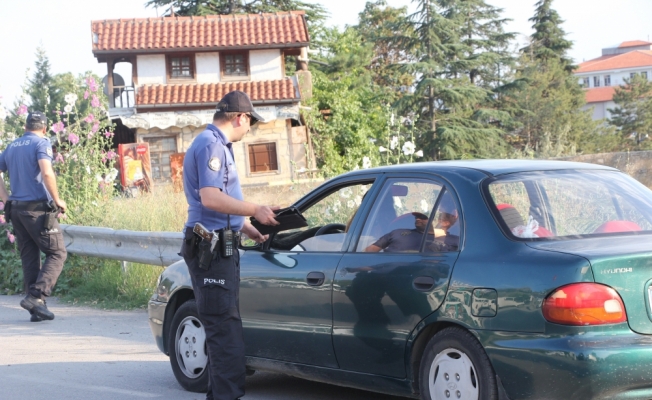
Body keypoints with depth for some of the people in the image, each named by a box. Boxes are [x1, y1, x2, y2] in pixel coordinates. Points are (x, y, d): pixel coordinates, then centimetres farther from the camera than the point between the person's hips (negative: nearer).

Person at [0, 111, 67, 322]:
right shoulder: (41, 143, -6)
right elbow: (46, 173, -21)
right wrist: (57, 199, -11)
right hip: (38, 208, -7)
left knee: (29, 257, 10)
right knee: (57, 253, 1)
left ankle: (36, 308, 9)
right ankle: (36, 296, -13)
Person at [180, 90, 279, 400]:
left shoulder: (218, 145, 21)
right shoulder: (210, 145, -13)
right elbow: (210, 198, -25)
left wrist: (249, 229, 31)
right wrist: (255, 210, -21)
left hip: (220, 248, 11)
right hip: (211, 248, -11)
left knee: (223, 328, 16)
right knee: (226, 330, -13)